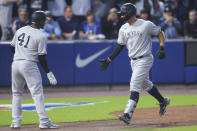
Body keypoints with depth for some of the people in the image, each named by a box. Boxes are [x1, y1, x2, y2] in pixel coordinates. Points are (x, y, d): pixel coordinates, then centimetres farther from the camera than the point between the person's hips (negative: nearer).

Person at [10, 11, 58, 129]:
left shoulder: (20, 30, 9)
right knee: (37, 93, -5)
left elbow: (12, 47, 16)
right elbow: (41, 57, -10)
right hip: (29, 65, -6)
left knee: (16, 93, 16)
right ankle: (44, 121, -11)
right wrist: (48, 73, -4)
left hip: (16, 64, 6)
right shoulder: (41, 36, -8)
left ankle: (16, 121, 13)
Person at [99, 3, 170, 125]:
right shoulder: (123, 29, 6)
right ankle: (163, 101, 43)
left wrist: (162, 48, -15)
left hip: (144, 59, -7)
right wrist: (108, 60, 9)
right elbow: (120, 46, 13)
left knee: (135, 85, -17)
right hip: (133, 61, 7)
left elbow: (160, 33, -1)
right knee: (146, 84, 19)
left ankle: (128, 114, -24)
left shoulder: (146, 25, -11)